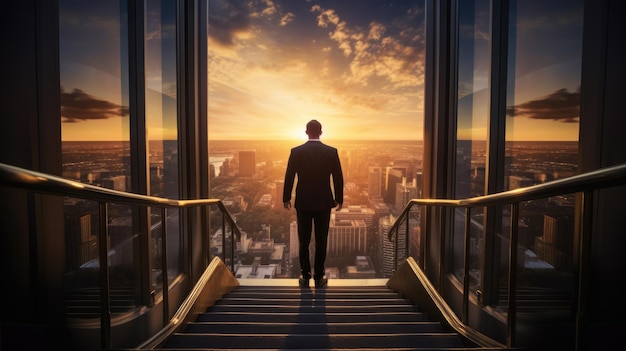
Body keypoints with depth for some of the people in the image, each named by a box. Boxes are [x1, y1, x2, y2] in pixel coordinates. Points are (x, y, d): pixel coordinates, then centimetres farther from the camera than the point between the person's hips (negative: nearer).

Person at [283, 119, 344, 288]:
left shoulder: (296, 151, -6)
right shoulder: (332, 152, -5)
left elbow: (289, 177, -3)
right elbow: (338, 178, -2)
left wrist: (286, 198, 9)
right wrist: (339, 199, 10)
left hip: (303, 203, 0)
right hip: (324, 203, 0)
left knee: (303, 241, 11)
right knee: (321, 242, 8)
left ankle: (305, 276, 18)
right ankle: (319, 277, 16)